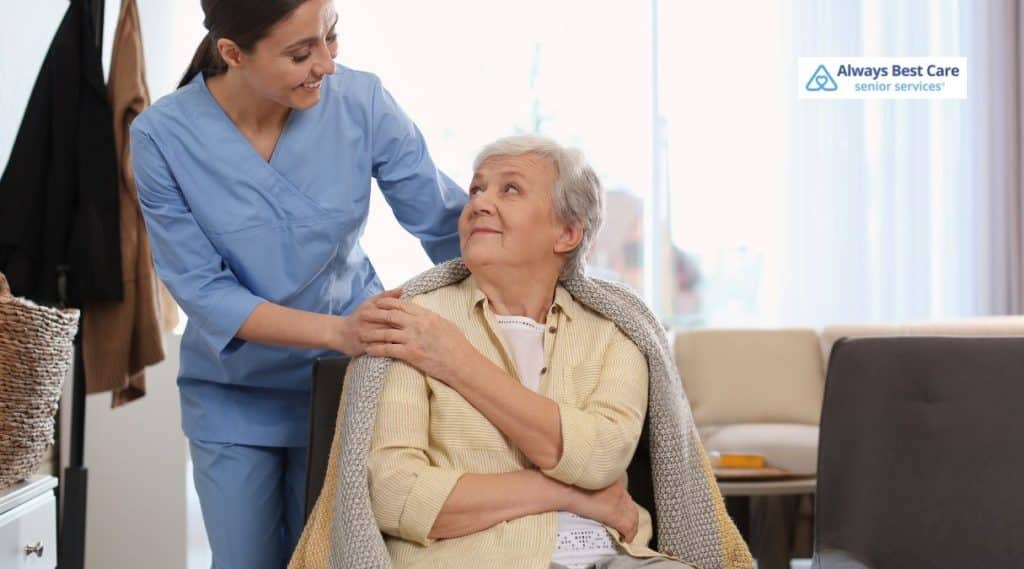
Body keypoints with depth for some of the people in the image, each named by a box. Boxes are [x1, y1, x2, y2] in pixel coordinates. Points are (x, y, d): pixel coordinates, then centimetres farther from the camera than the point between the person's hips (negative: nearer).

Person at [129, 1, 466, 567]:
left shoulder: (361, 101, -18)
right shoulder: (163, 137, -19)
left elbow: (448, 226, -10)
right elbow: (202, 290, -19)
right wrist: (337, 330, -31)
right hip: (235, 393, 0)